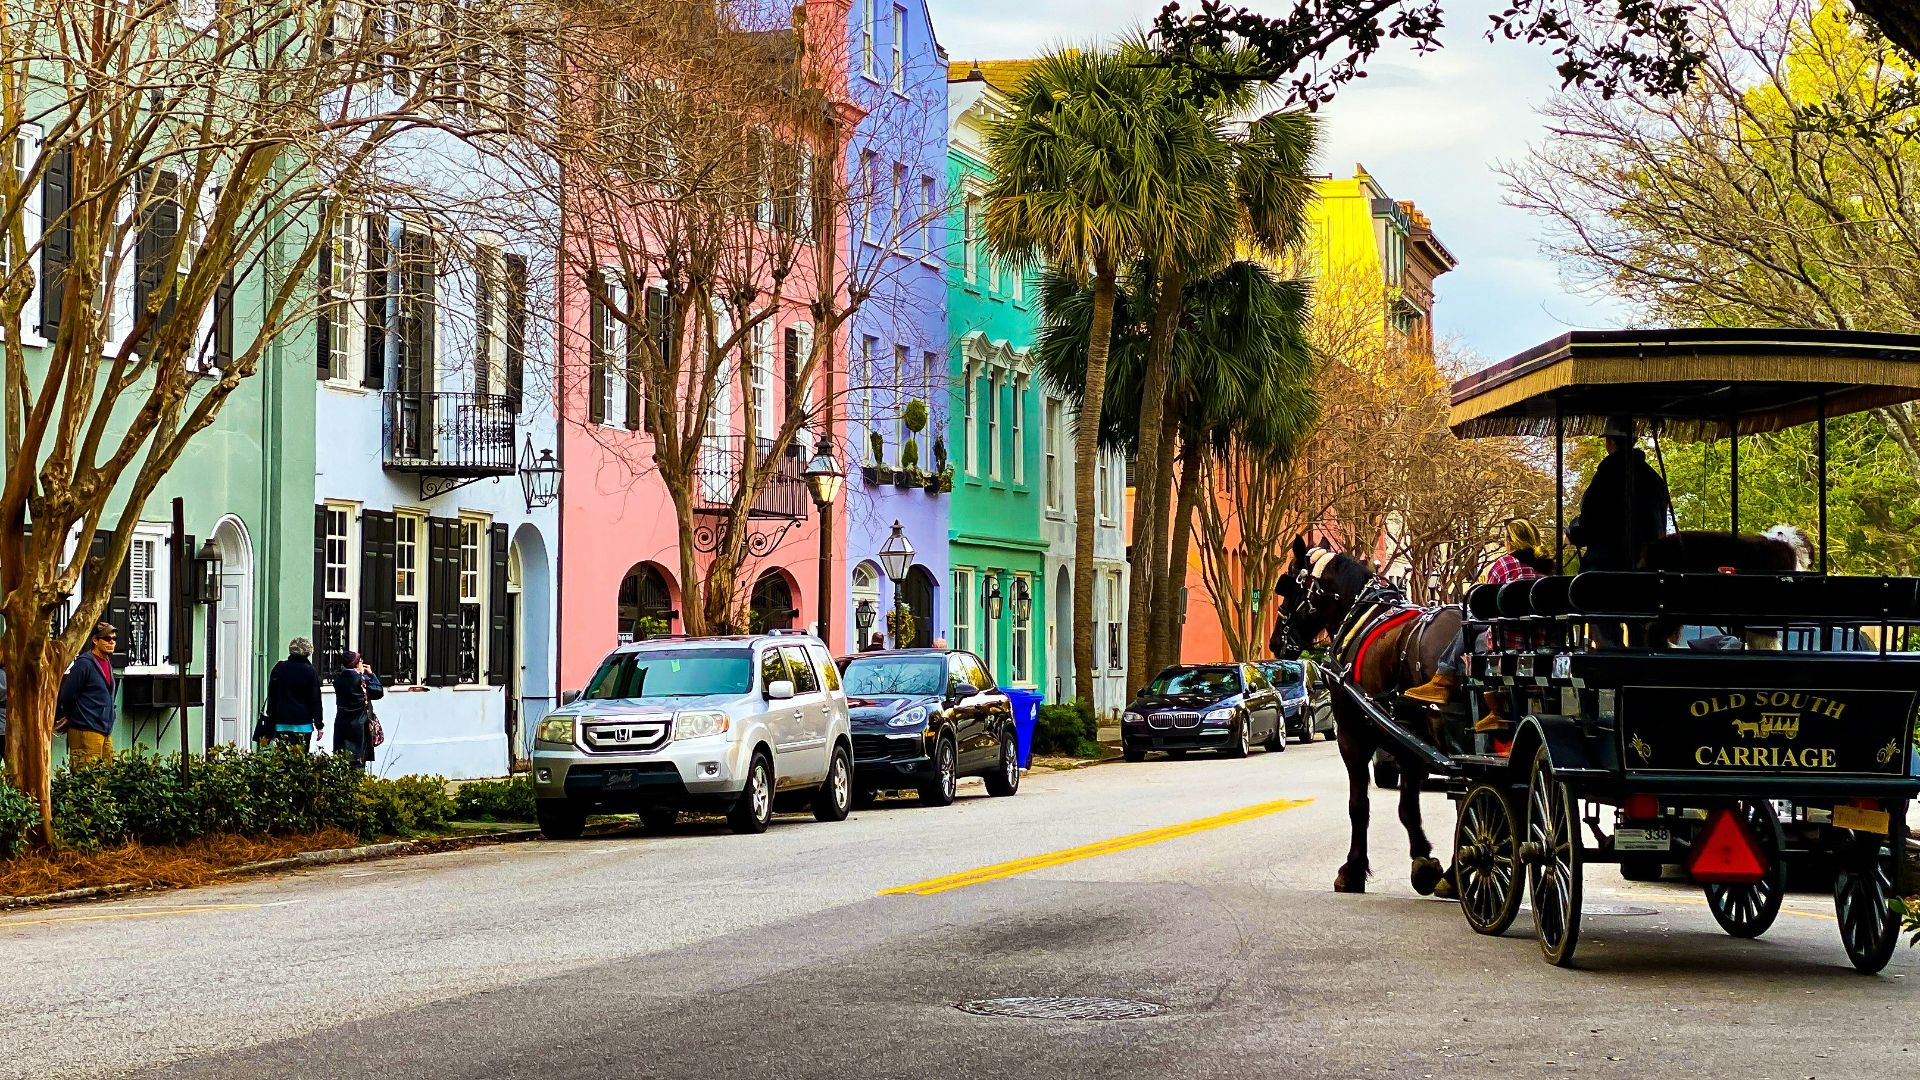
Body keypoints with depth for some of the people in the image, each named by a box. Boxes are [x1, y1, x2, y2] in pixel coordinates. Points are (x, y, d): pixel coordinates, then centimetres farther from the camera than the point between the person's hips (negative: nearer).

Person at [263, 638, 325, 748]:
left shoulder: (278, 668, 7)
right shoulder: (310, 671, -4)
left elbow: (272, 697, 12)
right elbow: (315, 699, -2)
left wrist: (270, 723, 18)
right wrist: (319, 724, 4)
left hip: (281, 723, 3)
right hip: (303, 724, -3)